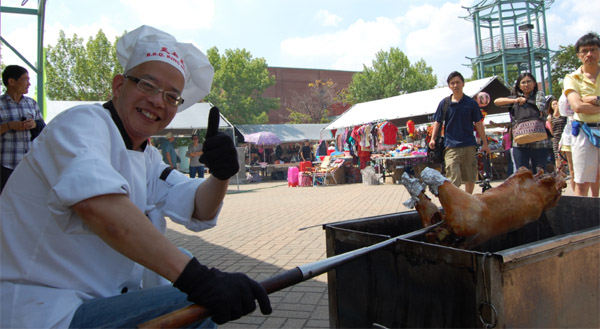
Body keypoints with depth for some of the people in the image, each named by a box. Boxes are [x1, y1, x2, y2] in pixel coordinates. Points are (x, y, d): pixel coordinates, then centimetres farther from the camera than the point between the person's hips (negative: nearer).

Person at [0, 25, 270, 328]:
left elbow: (198, 212, 5)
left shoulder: (147, 158, 13)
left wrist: (221, 175, -17)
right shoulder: (82, 122, -14)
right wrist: (196, 278, -40)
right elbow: (98, 204, -34)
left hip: (103, 303, 9)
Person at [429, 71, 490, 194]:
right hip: (451, 146, -1)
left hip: (469, 145, 1)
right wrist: (433, 139, -6)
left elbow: (478, 124, 8)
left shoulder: (471, 103, 5)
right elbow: (437, 122, 8)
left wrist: (485, 143, 9)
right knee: (453, 179, -9)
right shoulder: (444, 103, 5)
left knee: (470, 179, 10)